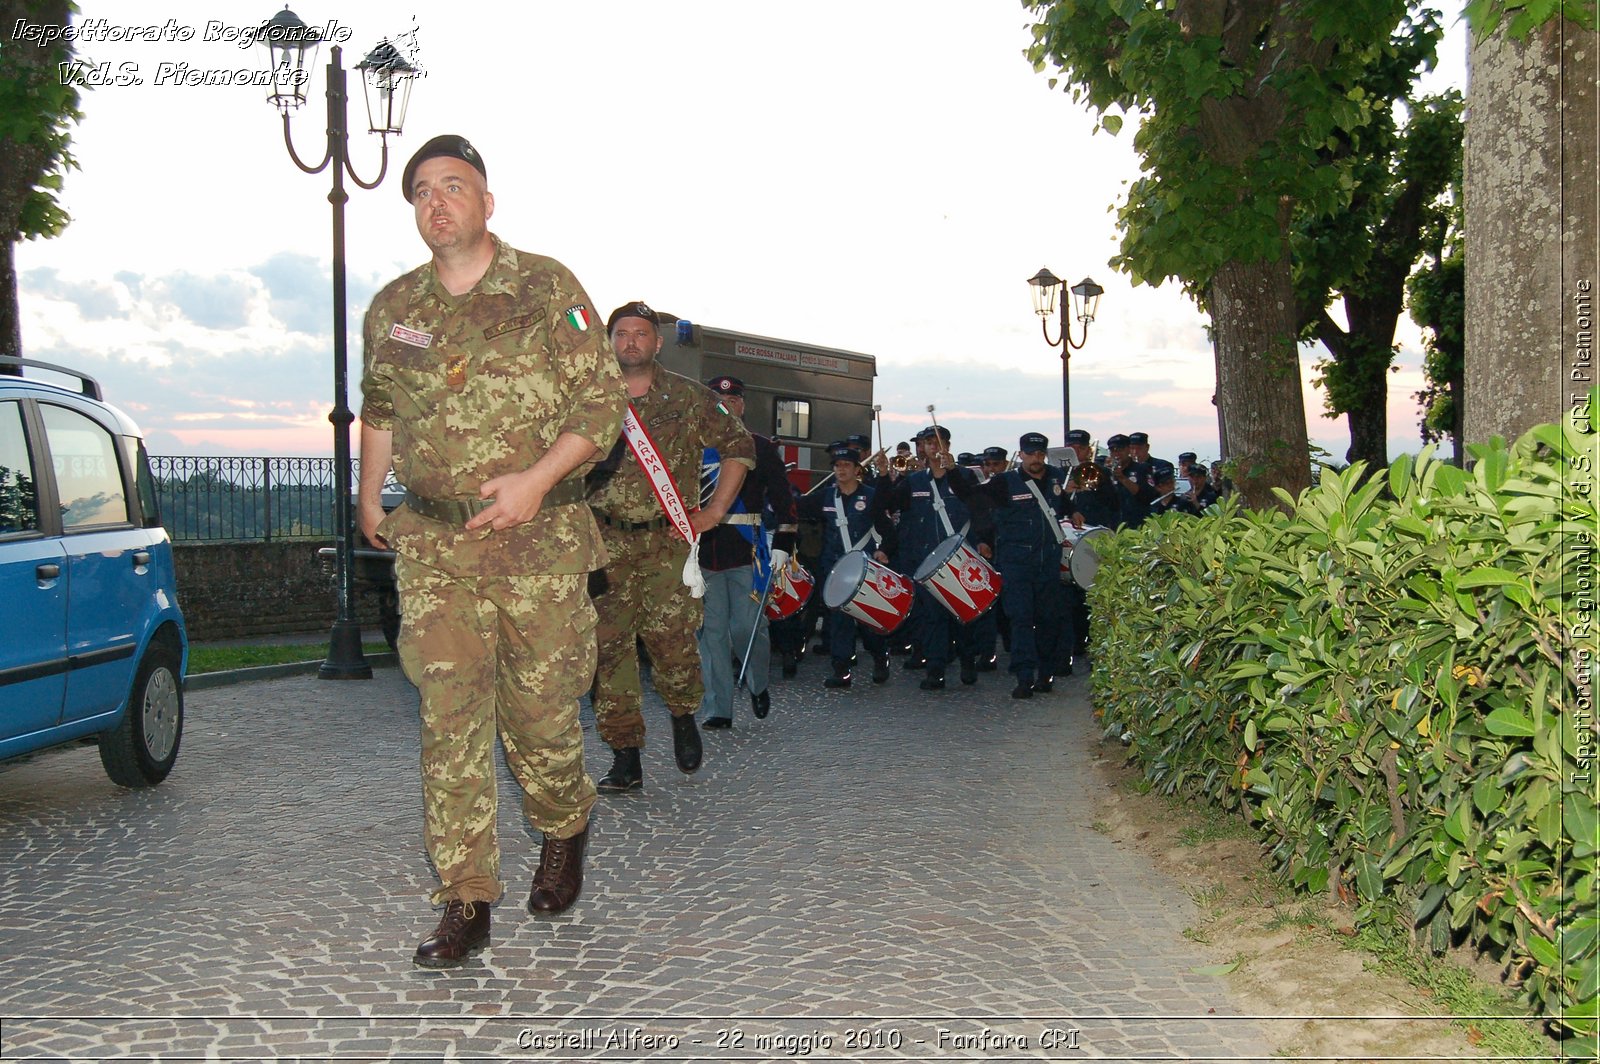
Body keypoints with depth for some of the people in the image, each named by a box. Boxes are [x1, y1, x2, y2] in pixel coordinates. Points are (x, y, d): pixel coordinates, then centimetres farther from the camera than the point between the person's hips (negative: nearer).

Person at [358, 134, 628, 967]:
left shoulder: (546, 288, -2)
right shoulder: (393, 307, 11)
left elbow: (603, 401, -5)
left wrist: (537, 479, -16)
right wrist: (368, 493, 29)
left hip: (538, 540, -2)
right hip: (431, 545, 3)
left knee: (539, 705, 5)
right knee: (449, 712, -5)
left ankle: (564, 833, 36)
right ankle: (465, 903, 0)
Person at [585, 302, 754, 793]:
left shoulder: (689, 397, 5)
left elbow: (739, 448, 12)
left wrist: (714, 512, 5)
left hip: (667, 537, -2)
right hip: (605, 541, 2)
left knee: (671, 636, -13)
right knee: (608, 645, -2)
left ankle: (683, 716, 18)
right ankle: (625, 757, 6)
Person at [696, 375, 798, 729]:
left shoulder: (761, 448, 7)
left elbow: (782, 498, 5)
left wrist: (783, 544, -5)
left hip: (747, 551, -2)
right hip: (702, 550, 2)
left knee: (746, 627, -8)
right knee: (711, 631, 2)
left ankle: (759, 684, 21)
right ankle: (717, 709, 9)